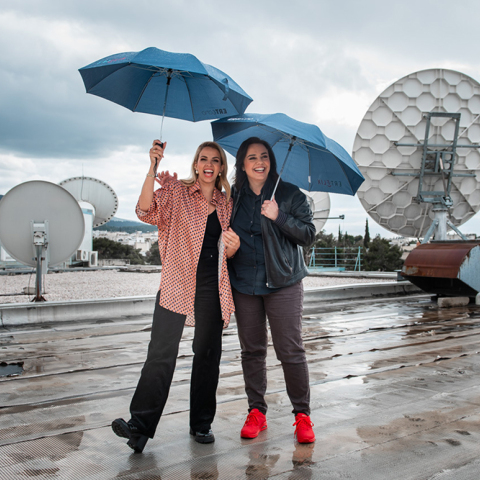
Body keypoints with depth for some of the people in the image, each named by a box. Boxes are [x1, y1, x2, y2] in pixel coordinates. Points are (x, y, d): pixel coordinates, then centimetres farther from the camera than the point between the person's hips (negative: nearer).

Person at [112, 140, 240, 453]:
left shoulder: (226, 204, 14)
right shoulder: (176, 192, 3)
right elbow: (146, 210, -16)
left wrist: (233, 247, -4)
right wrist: (153, 168, -24)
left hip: (212, 288, 4)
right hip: (177, 283, -4)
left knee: (208, 354, 8)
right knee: (162, 352, -10)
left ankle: (202, 424, 19)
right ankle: (141, 424, -4)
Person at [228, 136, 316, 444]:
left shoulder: (290, 195, 0)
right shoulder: (233, 197, 9)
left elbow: (309, 234, -4)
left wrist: (279, 217, -16)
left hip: (283, 283, -3)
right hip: (243, 283, 3)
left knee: (291, 351, -3)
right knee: (252, 350, 9)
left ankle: (302, 414, 12)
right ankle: (256, 411, 22)